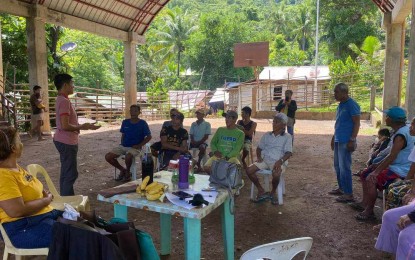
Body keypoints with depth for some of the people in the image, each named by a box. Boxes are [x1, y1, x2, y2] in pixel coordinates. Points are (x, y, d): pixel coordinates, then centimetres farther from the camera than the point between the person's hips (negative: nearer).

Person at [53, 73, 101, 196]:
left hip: (64, 141, 11)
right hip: (67, 142, -11)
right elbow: (65, 126, -25)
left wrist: (82, 126, 18)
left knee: (66, 173, 16)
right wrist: (83, 127, -14)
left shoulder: (61, 100, 13)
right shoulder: (64, 101, -19)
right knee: (71, 174, -4)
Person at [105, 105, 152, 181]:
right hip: (123, 146, 5)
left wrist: (139, 145, -12)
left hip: (135, 148, -5)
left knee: (128, 156, -38)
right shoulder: (125, 122, 8)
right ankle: (122, 170, 10)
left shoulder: (142, 123, -5)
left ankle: (127, 172, -5)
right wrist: (121, 143, 2)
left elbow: (149, 137, -3)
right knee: (108, 157, -13)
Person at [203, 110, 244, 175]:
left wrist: (227, 157, -19)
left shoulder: (240, 133, 5)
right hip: (218, 156, 2)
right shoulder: (220, 130, 15)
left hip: (231, 157, -2)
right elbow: (212, 142, 16)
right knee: (206, 167, -25)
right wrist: (215, 151, -6)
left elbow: (237, 149, -5)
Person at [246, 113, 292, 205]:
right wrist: (258, 156, -1)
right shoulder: (267, 135, 15)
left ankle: (273, 192, -3)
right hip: (264, 160, 4)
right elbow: (259, 148, 20)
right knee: (249, 170, -20)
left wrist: (280, 161, -22)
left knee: (276, 174, -37)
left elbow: (289, 152, -4)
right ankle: (261, 191, -1)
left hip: (276, 161, -4)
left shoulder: (287, 137, 4)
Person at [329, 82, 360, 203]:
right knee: (338, 166, 16)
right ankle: (341, 188, 28)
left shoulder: (351, 105, -12)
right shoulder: (341, 105, 15)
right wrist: (334, 137, 23)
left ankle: (349, 194, 0)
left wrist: (352, 140, -20)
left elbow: (357, 123, -15)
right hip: (338, 140, 9)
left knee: (344, 167, -7)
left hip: (345, 141, -9)